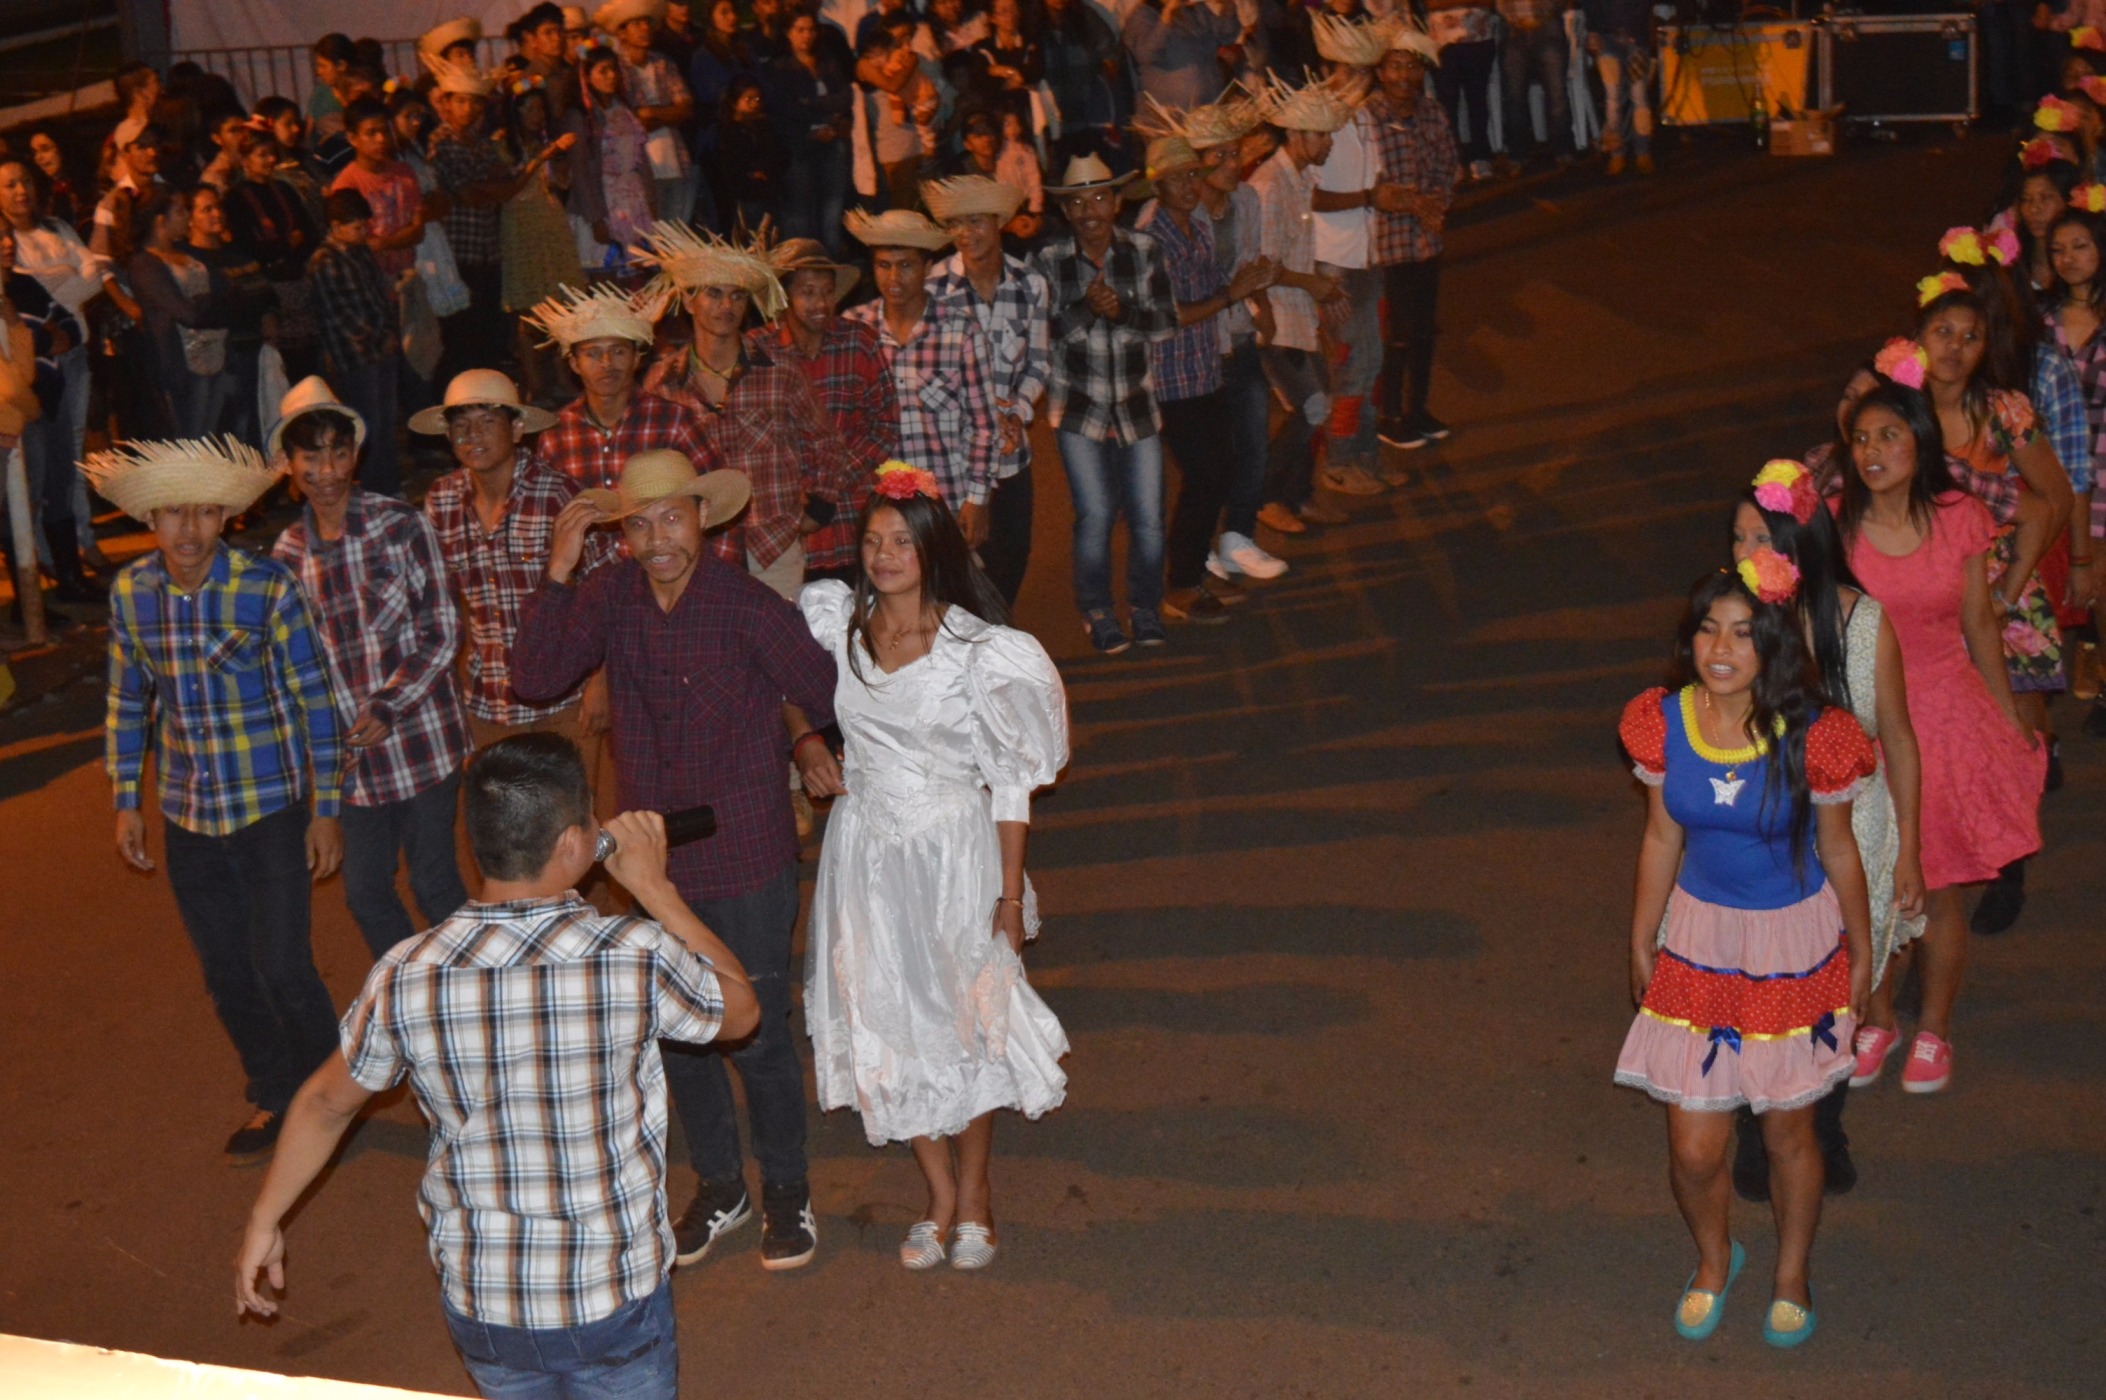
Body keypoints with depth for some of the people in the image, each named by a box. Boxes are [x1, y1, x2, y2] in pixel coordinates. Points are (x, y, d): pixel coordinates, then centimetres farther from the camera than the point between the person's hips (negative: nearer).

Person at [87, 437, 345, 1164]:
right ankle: (274, 1100, 35)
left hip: (271, 811, -4)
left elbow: (314, 700, -8)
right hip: (189, 820, 4)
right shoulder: (130, 592, -2)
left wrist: (326, 809, -7)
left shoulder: (268, 588, -14)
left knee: (281, 969, -5)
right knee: (226, 975, 14)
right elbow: (127, 701, 10)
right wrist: (125, 801, 10)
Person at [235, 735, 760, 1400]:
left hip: (478, 1303, 3)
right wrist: (656, 888, 2)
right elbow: (739, 1010, 0)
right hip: (614, 1302, -2)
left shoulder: (403, 981, -15)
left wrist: (264, 1220, 18)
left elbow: (325, 1103, 3)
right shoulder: (638, 958, -23)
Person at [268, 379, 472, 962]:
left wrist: (391, 706, -16)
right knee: (365, 893, 12)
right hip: (349, 753, 4)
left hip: (420, 735, -4)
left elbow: (442, 632, -8)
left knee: (434, 883, 4)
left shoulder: (401, 525, -9)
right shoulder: (287, 552, 3)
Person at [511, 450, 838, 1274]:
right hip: (655, 860, 5)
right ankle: (720, 1187, 37)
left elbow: (825, 695, -5)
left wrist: (816, 746, 11)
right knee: (675, 1030, 16)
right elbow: (536, 677, -15)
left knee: (757, 1033, 5)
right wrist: (558, 572, -22)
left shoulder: (748, 608, -18)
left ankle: (787, 1190, 29)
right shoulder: (609, 598, -5)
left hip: (747, 858, -4)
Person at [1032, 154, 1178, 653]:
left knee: (1148, 517, 0)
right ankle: (1096, 611, 18)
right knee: (1095, 515, -6)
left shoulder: (1142, 251, 0)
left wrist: (1121, 311, -20)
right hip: (1078, 406, -1)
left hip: (1137, 404, 1)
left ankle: (1145, 608, 24)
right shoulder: (1050, 261, -3)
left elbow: (1167, 320, -3)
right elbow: (1043, 332, -8)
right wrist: (1086, 309, -24)